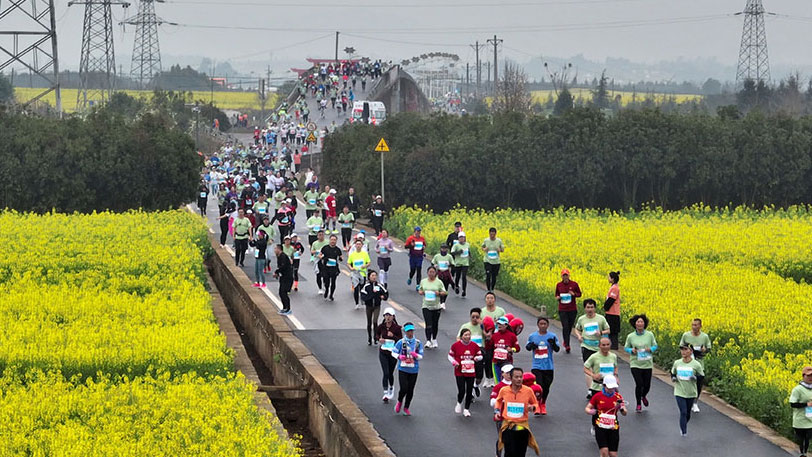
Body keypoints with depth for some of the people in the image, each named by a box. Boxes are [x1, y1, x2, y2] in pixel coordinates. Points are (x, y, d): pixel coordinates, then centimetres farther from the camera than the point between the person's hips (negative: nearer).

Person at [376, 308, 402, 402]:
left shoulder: (396, 328, -10)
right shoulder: (381, 327, -4)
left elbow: (401, 340, -8)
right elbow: (376, 335, 13)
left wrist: (393, 336, -24)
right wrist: (379, 339, -8)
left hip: (393, 353, 0)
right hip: (383, 353, 0)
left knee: (390, 373, 13)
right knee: (386, 373, -10)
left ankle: (391, 388, 41)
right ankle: (385, 393, -9)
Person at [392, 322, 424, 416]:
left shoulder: (418, 343, 2)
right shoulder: (401, 342, -3)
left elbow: (421, 356, 4)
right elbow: (393, 352, 4)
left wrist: (416, 355, -18)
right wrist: (399, 356, -16)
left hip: (413, 370, 2)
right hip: (403, 369, -2)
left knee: (410, 390, 6)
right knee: (404, 389, -11)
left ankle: (406, 408, 23)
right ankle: (399, 402, 21)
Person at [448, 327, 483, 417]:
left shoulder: (474, 345, 1)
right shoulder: (456, 345, -6)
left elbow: (480, 356, 10)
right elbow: (450, 355, 5)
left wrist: (477, 358, -13)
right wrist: (454, 362, -13)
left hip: (471, 372, 3)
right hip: (460, 373, -3)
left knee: (469, 392, 4)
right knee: (461, 391, -11)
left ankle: (466, 409, 22)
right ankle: (459, 403, 22)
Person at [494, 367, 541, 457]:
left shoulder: (528, 391, -6)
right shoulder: (504, 391, -3)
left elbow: (535, 404, 11)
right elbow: (499, 401, 21)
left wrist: (532, 407, -12)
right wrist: (497, 411, 5)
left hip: (522, 427, 0)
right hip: (508, 426, 0)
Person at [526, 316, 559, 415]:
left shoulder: (552, 336, -1)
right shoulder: (532, 336, 3)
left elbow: (557, 349, -5)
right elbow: (527, 347, 14)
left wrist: (553, 344, -27)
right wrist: (530, 346, -10)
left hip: (548, 367, 1)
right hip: (536, 366, -1)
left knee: (546, 387, 10)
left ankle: (543, 404, 32)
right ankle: (537, 405, 5)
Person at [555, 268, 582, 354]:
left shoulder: (574, 284, -2)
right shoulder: (559, 285, 2)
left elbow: (579, 294, 7)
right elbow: (556, 295, 16)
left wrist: (574, 294, -14)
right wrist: (557, 297, -8)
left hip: (572, 309, 0)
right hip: (562, 310, 0)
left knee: (570, 327, 10)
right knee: (565, 327, -11)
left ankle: (565, 341, 33)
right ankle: (567, 346, -9)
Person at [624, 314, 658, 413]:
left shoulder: (650, 335, -3)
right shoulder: (630, 336, -4)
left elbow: (655, 346, 8)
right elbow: (626, 348, 8)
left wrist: (650, 349, -14)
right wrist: (631, 350, -14)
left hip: (647, 364, 1)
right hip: (635, 364, -1)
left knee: (647, 385, 6)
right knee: (639, 384, -10)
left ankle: (643, 396, 43)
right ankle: (638, 405, 13)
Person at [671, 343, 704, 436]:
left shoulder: (696, 364, -8)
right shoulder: (677, 363, 0)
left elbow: (702, 376, -2)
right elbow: (673, 373, 16)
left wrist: (695, 378, -22)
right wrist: (673, 378, -6)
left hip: (691, 393, 0)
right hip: (679, 392, 0)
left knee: (688, 413, 13)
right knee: (683, 412, -11)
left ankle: (684, 426, 40)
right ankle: (683, 431, -5)